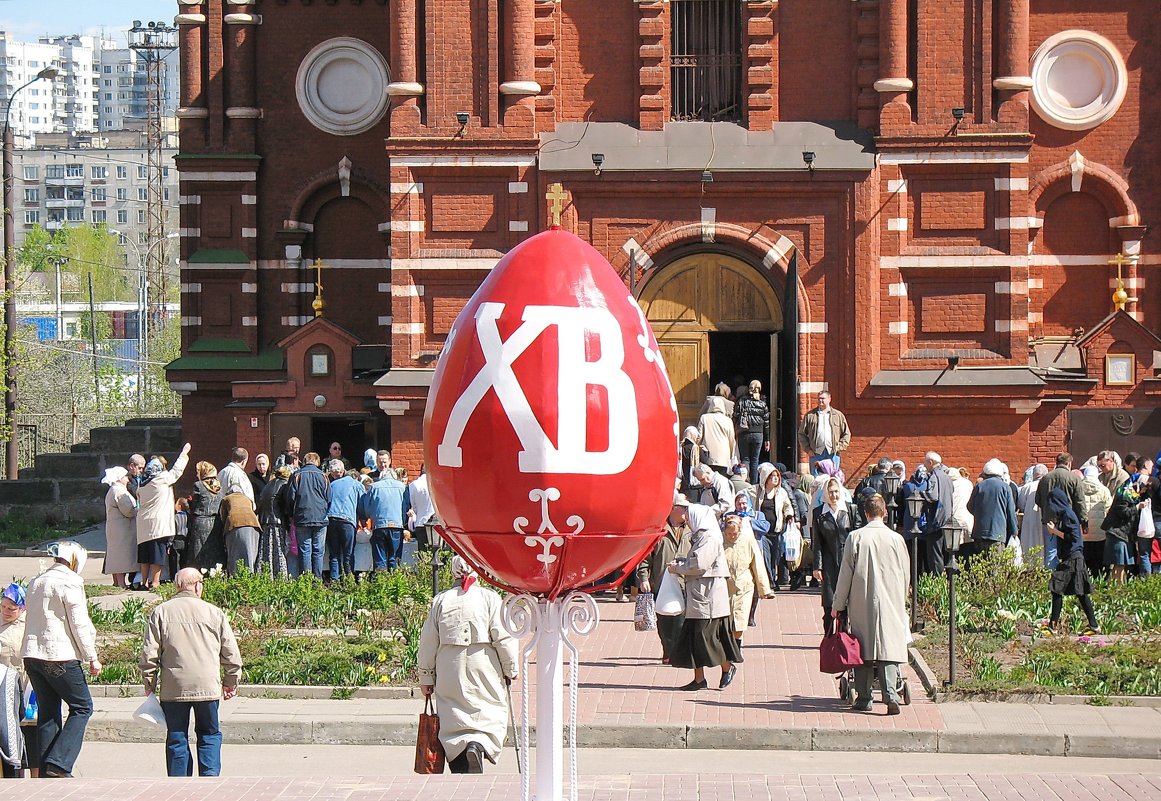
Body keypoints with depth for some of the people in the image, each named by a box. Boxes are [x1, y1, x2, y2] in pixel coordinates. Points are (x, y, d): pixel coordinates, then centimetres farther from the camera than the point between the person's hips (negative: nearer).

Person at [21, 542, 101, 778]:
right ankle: (58, 765, -9)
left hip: (32, 655, 8)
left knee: (47, 713, 11)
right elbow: (79, 625, -10)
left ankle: (46, 771, 9)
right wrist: (92, 658, -5)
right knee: (82, 707, 2)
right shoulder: (69, 582, -8)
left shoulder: (35, 583, 17)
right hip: (60, 656, -8)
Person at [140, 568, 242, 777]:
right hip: (208, 686, 0)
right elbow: (231, 653, 5)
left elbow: (149, 653, -1)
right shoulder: (214, 613, 2)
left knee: (176, 738, 8)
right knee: (209, 735, 13)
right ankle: (210, 775, -3)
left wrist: (149, 683, 10)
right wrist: (232, 682, 18)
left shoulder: (160, 612, 1)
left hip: (173, 689, 0)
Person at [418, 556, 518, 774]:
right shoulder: (489, 598, -3)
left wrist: (426, 677, 15)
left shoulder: (440, 601, 4)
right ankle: (478, 745, -25)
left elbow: (428, 641, 7)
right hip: (484, 673, -2)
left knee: (452, 723, 8)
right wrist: (510, 669, 5)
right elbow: (504, 637, -7)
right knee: (491, 715, 5)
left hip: (449, 676, 2)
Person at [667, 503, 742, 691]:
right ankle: (699, 679, 9)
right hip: (698, 595, 10)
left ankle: (728, 667, 10)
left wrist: (678, 568, -8)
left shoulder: (709, 538, -14)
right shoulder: (699, 537, 17)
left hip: (708, 595, -10)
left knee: (705, 635, -6)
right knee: (693, 635, 7)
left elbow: (699, 565, -21)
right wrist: (679, 562, 3)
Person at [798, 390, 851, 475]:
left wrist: (840, 447, 0)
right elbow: (802, 434, 11)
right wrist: (807, 449, 1)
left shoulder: (838, 415, 11)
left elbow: (846, 434, 13)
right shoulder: (809, 416, 10)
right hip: (816, 453, 0)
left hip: (833, 453, 0)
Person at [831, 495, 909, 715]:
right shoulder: (896, 539, 0)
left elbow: (846, 573, -2)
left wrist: (838, 605, 7)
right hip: (890, 605, 1)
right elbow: (904, 576, 9)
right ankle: (890, 694, -17)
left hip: (861, 604, -1)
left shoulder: (855, 537, -4)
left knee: (863, 649, 8)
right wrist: (900, 602, 25)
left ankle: (863, 698, 10)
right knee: (888, 648, -1)